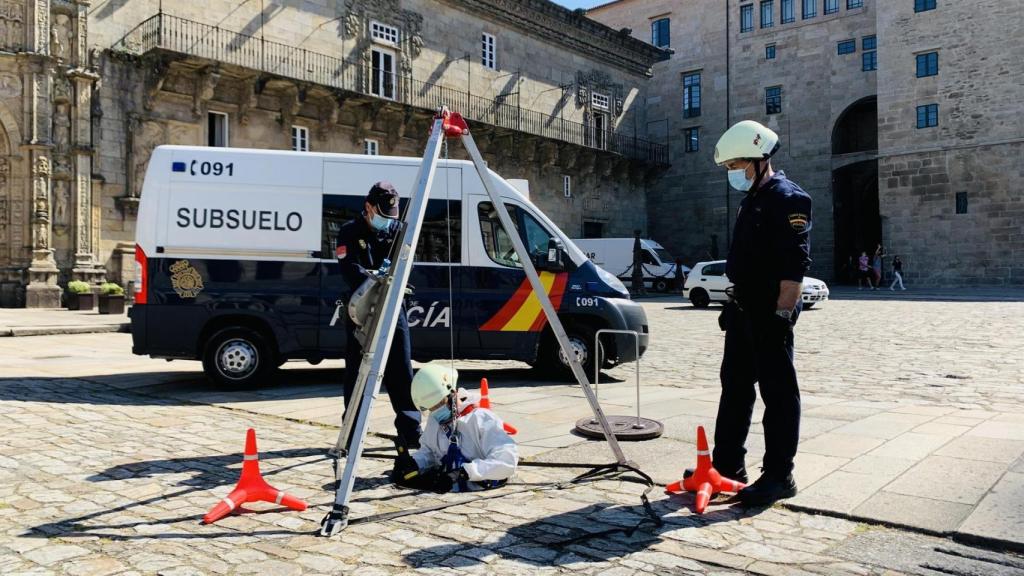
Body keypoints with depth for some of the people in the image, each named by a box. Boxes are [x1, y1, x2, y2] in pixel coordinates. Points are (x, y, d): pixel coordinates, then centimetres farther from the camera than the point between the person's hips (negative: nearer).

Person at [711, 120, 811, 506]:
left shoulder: (788, 199, -12)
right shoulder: (752, 200, 19)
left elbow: (795, 267, -20)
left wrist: (782, 313, -25)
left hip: (770, 313, -10)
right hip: (744, 310, 10)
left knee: (778, 392, -3)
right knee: (735, 386, 14)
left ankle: (779, 476, 6)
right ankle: (728, 466, 24)